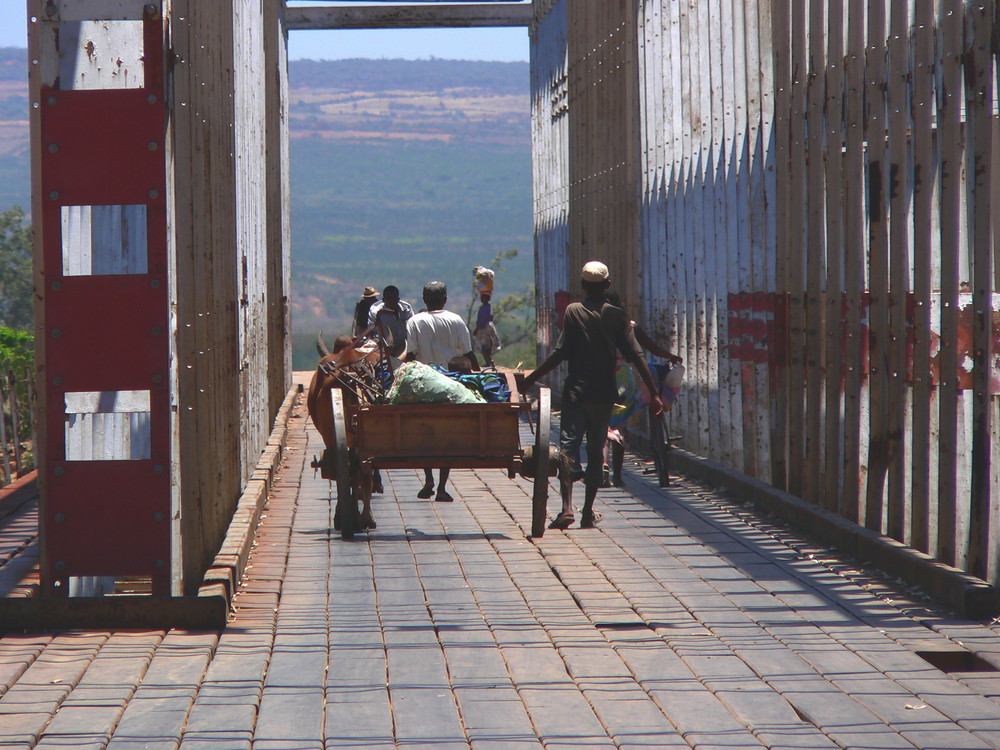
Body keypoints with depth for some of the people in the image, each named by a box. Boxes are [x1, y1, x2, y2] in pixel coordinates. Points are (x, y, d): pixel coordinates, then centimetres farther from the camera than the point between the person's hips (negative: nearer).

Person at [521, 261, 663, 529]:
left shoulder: (573, 312, -4)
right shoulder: (617, 315, 2)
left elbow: (560, 353, -10)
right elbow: (635, 355, -3)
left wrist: (530, 379, -3)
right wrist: (653, 392, -1)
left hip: (575, 392, -2)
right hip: (604, 393, 2)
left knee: (568, 446, -5)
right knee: (596, 449, 12)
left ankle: (567, 507, -22)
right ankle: (588, 512, 15)